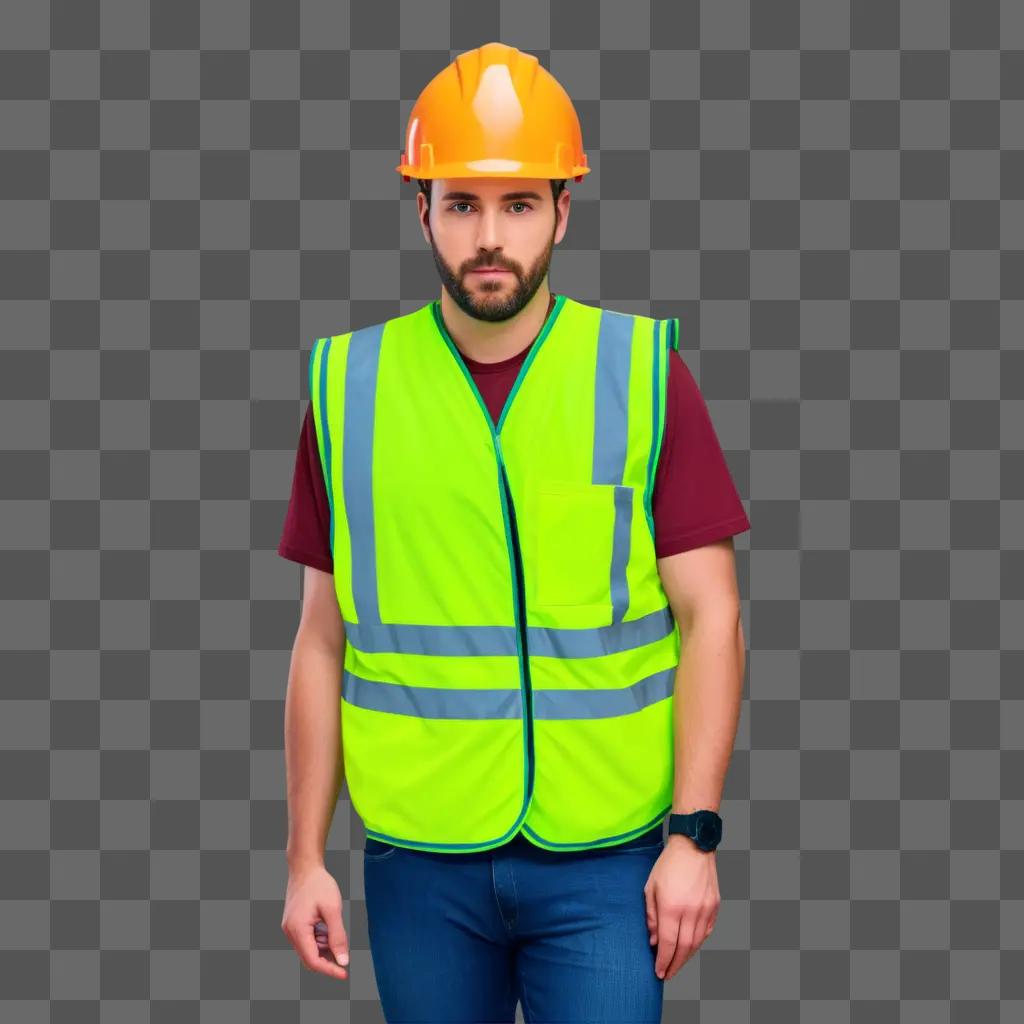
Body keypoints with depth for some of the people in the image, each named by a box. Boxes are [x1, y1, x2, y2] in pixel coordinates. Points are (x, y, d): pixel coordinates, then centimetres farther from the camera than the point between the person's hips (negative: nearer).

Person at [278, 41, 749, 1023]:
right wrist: (305, 858, 5)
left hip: (603, 861, -1)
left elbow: (711, 617, -1)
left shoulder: (645, 371, 0)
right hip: (418, 862, 2)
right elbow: (323, 641, 7)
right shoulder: (348, 384, 4)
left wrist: (693, 831, -8)